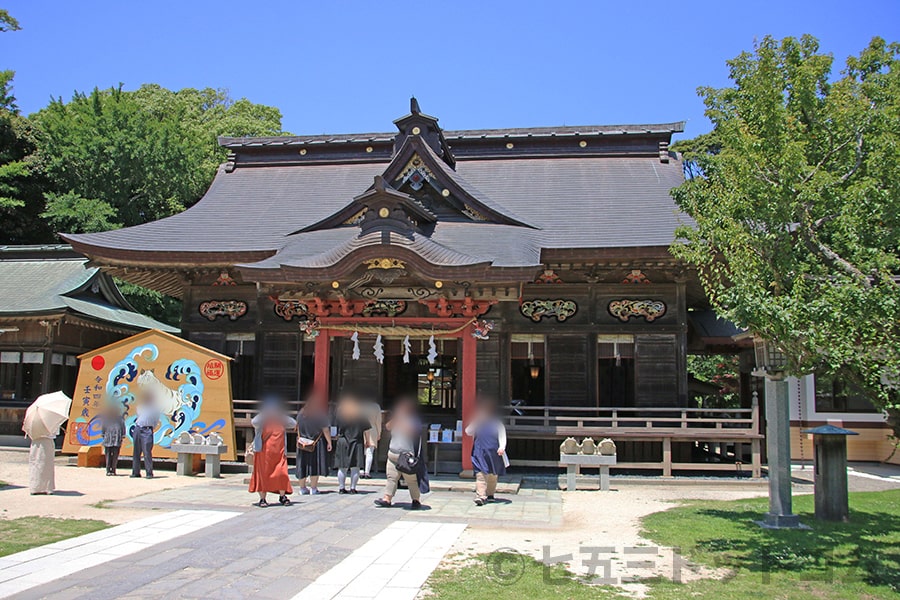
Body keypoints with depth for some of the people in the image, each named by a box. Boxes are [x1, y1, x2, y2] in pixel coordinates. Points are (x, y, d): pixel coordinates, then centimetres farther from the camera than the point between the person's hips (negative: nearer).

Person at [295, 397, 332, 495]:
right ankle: (313, 488, 1)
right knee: (315, 465, 1)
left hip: (303, 443, 4)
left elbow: (298, 429, 12)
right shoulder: (320, 414, -8)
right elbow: (325, 430, -11)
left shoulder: (300, 414, 4)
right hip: (317, 444, -4)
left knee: (303, 465, 11)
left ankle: (302, 488, 16)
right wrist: (329, 442, -5)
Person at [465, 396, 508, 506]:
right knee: (480, 474, -13)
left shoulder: (496, 422, 1)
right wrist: (474, 422, -7)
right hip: (479, 453, 0)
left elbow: (502, 435, -3)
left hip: (493, 453, 0)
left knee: (493, 475, 11)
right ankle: (480, 496, -19)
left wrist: (502, 447, -19)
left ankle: (490, 495, 28)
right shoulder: (477, 422, 8)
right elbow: (468, 432, 5)